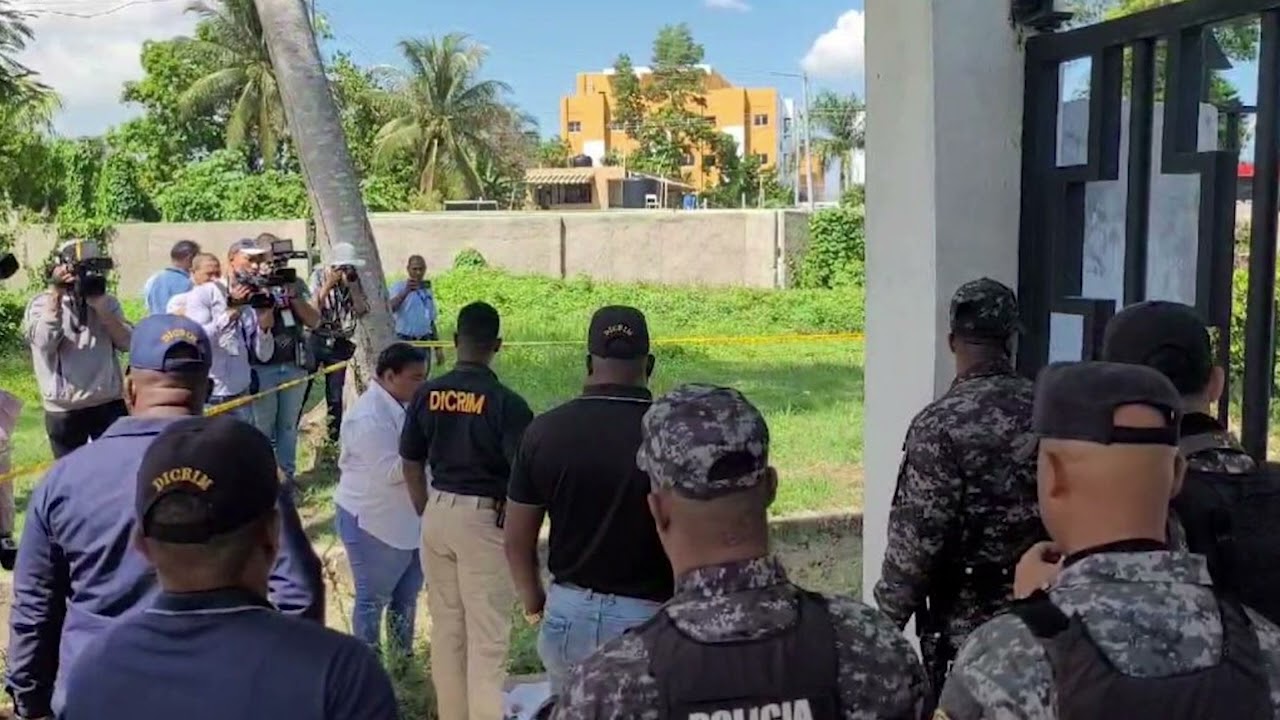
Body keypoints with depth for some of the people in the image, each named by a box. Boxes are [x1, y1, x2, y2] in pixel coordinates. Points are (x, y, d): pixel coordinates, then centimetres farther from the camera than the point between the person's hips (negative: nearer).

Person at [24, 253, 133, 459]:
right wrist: (56, 293, -16)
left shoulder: (106, 301, 7)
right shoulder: (40, 304, 0)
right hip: (64, 410, -1)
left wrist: (100, 307, -13)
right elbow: (45, 342, -19)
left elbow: (127, 342, -3)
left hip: (109, 404, 2)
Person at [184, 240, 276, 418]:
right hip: (207, 397, -4)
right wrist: (231, 313, -20)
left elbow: (263, 355, 5)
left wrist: (264, 328, -13)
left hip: (241, 395, 4)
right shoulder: (204, 293, -3)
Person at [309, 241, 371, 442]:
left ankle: (334, 438, 18)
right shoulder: (319, 276, -6)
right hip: (316, 341, -2)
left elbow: (362, 311, -4)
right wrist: (328, 284, -20)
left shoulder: (355, 280, 2)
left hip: (339, 344, 3)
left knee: (335, 396, 8)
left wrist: (352, 285, -13)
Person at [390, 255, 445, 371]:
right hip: (404, 341, -6)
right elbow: (390, 309, -23)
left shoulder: (428, 291, 14)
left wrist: (438, 348, 17)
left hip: (424, 342, 6)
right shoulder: (399, 287, -3)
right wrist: (406, 292, -35)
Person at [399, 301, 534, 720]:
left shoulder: (427, 395, 0)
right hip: (485, 518, -5)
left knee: (445, 627, 17)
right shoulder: (506, 403, -15)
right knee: (487, 635, 3)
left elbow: (411, 464, 8)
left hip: (438, 514, 5)